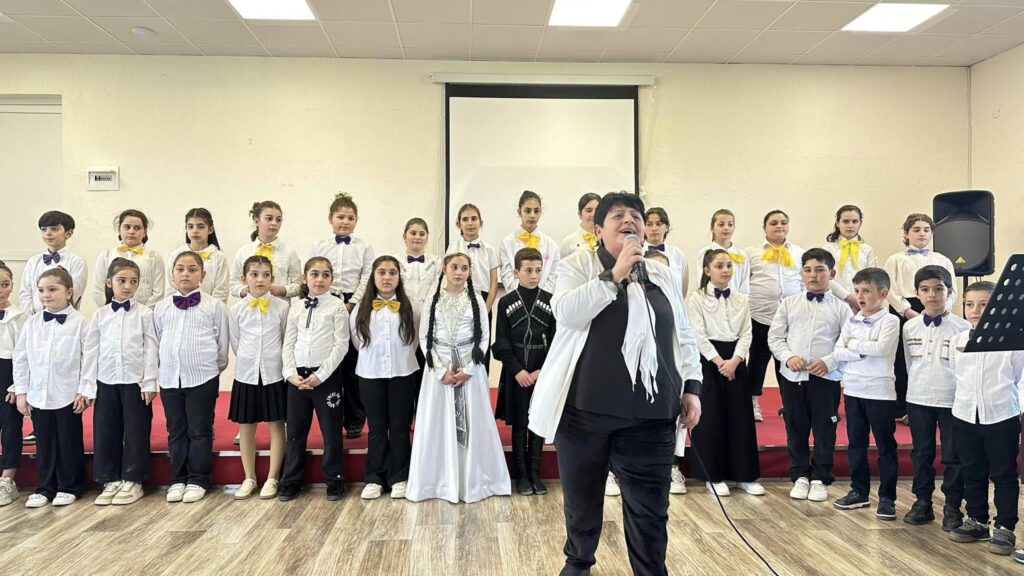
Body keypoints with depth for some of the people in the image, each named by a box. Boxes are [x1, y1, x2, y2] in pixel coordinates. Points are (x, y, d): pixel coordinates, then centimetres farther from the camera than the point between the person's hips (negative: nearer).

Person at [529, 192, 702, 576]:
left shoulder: (664, 275, 13)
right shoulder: (580, 264, 2)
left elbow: (683, 337, 16)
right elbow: (566, 312, -16)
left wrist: (692, 387, 7)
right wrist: (614, 275, -16)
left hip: (650, 411, 2)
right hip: (586, 406, -1)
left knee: (650, 506, 3)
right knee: (582, 495, 15)